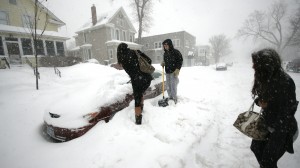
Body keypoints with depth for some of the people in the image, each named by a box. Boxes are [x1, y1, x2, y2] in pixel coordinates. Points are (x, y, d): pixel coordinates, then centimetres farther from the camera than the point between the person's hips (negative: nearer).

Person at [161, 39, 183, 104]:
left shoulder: (176, 52, -7)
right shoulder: (165, 53, 12)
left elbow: (180, 61, -8)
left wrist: (177, 70, -16)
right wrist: (163, 63, 2)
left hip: (174, 72, -6)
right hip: (167, 72, 6)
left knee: (173, 86, -6)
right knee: (168, 86, 10)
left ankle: (175, 99, 9)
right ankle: (170, 97, 26)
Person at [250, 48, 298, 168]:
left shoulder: (285, 81, -24)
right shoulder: (265, 78, -3)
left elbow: (287, 109, -21)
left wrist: (275, 131, -17)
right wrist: (259, 101, -12)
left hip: (282, 127, -6)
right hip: (266, 121, 7)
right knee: (256, 147, 17)